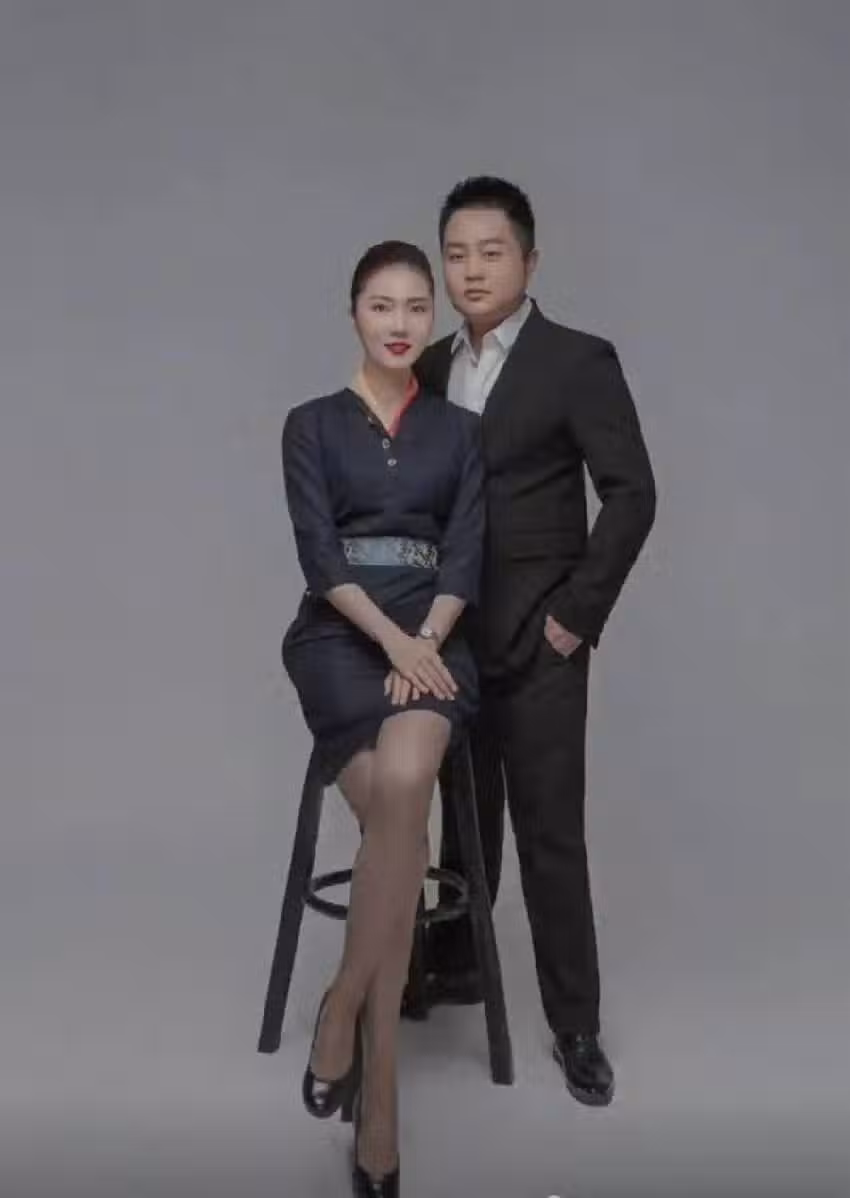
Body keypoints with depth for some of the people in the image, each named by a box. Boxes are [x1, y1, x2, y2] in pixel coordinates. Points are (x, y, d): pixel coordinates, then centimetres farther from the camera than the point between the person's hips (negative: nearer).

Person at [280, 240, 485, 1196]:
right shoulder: (313, 424, 9)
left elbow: (465, 553, 3)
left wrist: (427, 641, -14)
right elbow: (318, 550, -3)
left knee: (403, 785, -33)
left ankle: (344, 1005, -15)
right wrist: (391, 641, -17)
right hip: (338, 637, -1)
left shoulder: (460, 430, 14)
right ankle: (381, 1083, -13)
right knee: (401, 819, -25)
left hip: (433, 636, 1)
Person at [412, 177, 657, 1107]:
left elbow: (632, 494, -10)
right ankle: (453, 965, 35)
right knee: (466, 814, 18)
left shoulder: (580, 361, -7)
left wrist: (579, 613, -12)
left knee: (549, 831, 1)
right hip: (450, 638, 5)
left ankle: (575, 1025, 14)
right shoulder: (431, 369, 10)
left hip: (536, 643, -5)